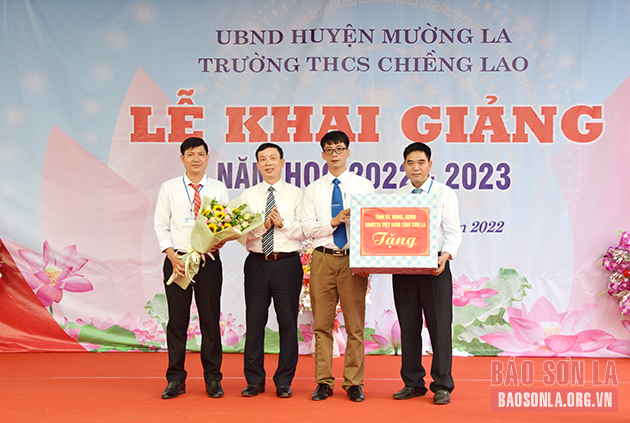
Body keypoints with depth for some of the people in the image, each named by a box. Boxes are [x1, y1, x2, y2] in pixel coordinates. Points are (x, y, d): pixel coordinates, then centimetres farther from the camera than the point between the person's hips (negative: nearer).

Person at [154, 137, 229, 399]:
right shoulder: (169, 188, 6)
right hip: (176, 258, 0)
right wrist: (172, 256, -10)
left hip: (209, 259, 0)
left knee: (210, 318, 3)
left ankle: (213, 378, 13)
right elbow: (161, 225, 4)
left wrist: (218, 241, -16)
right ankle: (175, 379, 12)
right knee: (177, 319, 3)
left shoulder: (218, 189, 8)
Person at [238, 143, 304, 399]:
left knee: (288, 322, 2)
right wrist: (264, 224, -15)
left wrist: (283, 223, -15)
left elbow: (305, 231, -2)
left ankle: (284, 382, 12)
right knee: (254, 322, 4)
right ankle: (254, 381, 15)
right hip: (257, 263, 1)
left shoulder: (296, 195, 6)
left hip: (288, 264, -1)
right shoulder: (248, 196, 10)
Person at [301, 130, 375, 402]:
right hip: (323, 258, 1)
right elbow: (307, 229, 4)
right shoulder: (313, 190, 11)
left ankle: (354, 383, 10)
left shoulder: (364, 186, 8)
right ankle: (324, 382, 12)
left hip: (354, 259, -1)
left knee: (355, 325, 1)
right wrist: (334, 222, -12)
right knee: (322, 324, 4)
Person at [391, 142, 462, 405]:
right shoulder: (396, 197, 14)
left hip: (434, 267, -3)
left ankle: (442, 386, 7)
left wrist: (445, 256, -21)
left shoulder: (445, 194, 3)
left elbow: (453, 232, -3)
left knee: (439, 325, -2)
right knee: (408, 326, 8)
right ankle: (413, 383, 18)